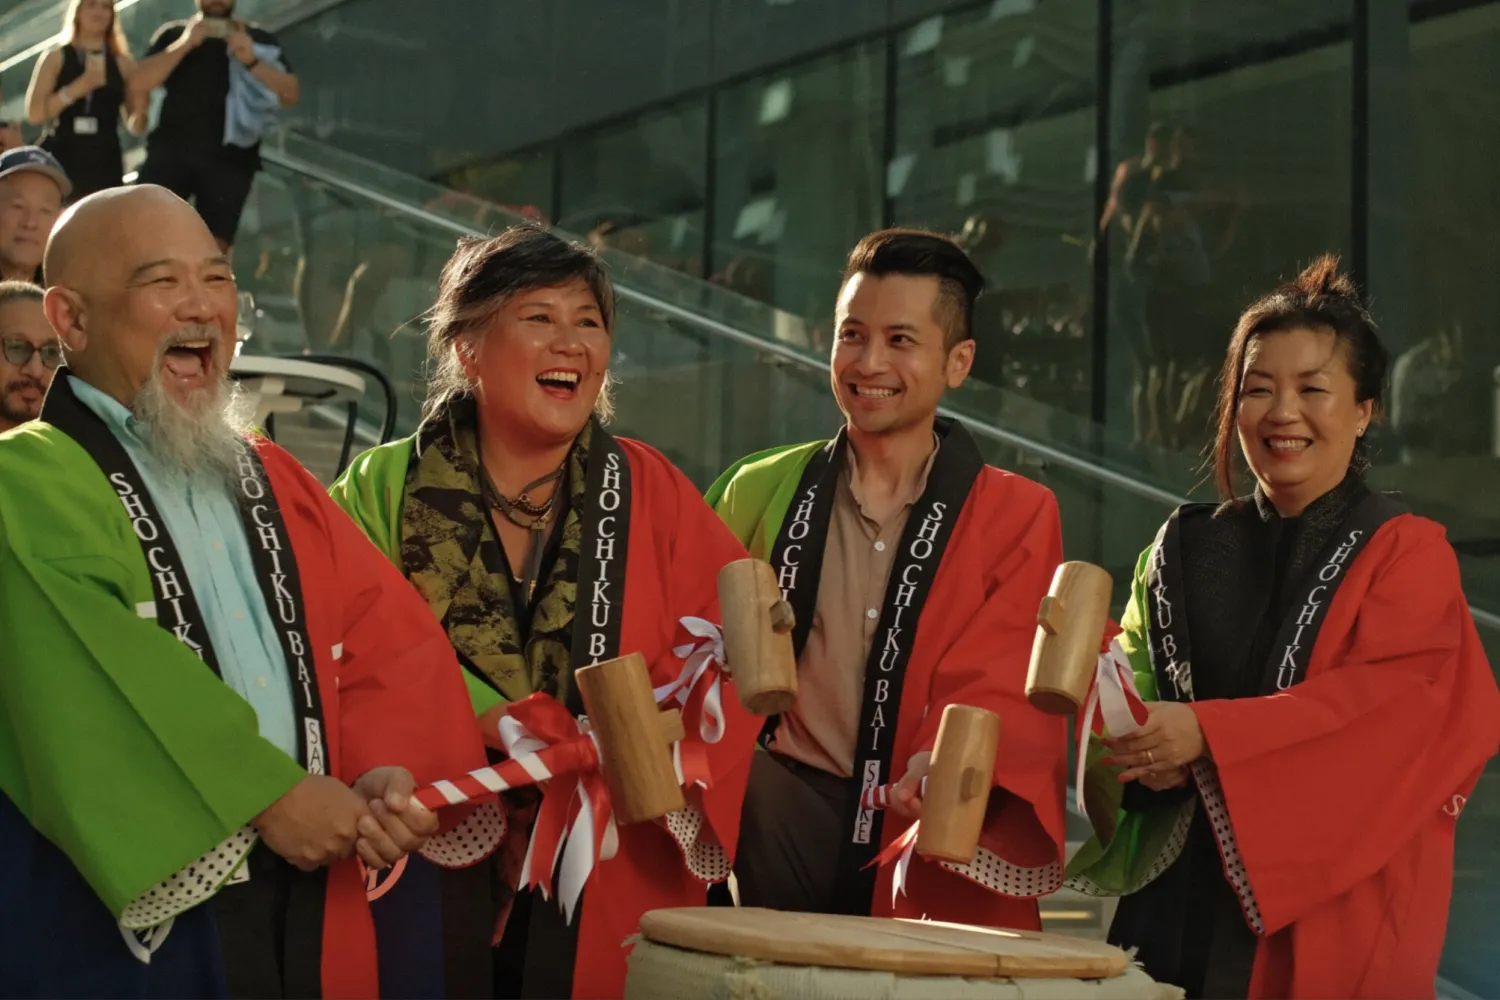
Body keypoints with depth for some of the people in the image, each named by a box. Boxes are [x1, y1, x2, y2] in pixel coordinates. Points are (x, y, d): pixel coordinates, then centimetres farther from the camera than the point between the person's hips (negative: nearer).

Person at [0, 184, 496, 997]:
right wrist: (265, 792, -19)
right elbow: (102, 673, -20)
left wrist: (391, 766, -10)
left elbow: (390, 637, 7)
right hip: (123, 920, -6)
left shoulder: (271, 479, 16)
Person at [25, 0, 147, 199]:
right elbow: (34, 114, -4)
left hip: (104, 164, 2)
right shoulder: (55, 59, 7)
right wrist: (76, 89, -16)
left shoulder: (123, 64, 11)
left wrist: (140, 111, -11)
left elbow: (135, 126, 13)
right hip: (60, 161, -2)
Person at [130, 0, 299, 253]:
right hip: (170, 150, 0)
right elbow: (138, 83, 0)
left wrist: (252, 62, -14)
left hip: (229, 159, 0)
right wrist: (184, 44, -9)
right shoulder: (173, 34, 13)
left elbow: (290, 94, 2)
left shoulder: (259, 39, 12)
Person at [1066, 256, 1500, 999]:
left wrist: (1207, 738, -24)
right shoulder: (1184, 550, 12)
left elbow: (1385, 708, -15)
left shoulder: (1405, 554, -1)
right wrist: (1143, 755, -13)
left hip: (1333, 912, -3)